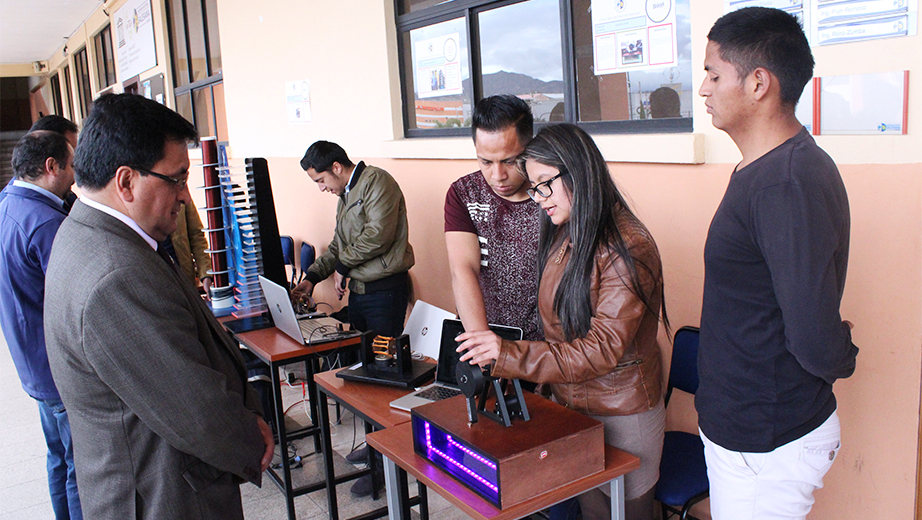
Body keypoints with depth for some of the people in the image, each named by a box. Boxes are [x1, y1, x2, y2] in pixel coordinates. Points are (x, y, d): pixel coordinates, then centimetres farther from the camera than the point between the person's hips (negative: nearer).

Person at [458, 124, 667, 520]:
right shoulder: (563, 237, 4)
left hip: (620, 416, -6)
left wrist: (510, 356, -31)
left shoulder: (627, 248, -20)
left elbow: (602, 350, -24)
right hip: (566, 404, 6)